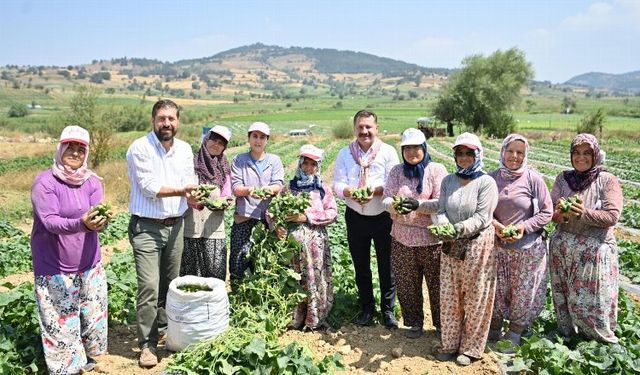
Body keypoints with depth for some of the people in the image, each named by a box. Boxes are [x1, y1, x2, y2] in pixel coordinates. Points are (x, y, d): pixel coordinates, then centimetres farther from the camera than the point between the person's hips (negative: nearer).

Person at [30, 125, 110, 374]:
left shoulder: (92, 181, 1)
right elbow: (49, 221, -22)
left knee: (92, 315, 14)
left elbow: (97, 217, -9)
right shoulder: (45, 182, -12)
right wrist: (81, 223, -40)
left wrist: (100, 220, -33)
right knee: (60, 321, 1)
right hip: (54, 267, -4)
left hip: (89, 264, 5)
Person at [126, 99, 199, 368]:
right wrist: (182, 190, -23)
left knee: (170, 284, 14)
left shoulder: (185, 149, 6)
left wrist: (192, 196, -22)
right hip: (147, 227, -5)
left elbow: (189, 182, 0)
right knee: (149, 287, -8)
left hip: (175, 225, 6)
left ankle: (163, 329, 31)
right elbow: (149, 187, -16)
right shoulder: (140, 148, -11)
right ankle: (148, 344, 5)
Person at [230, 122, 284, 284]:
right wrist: (248, 190, -25)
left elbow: (278, 185, -2)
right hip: (244, 217, -1)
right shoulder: (239, 160, 9)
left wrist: (269, 189, -26)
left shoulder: (275, 160, 12)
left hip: (268, 217, 1)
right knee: (239, 259, -5)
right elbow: (235, 187, -2)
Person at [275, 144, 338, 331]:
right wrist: (276, 225, -14)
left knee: (315, 279, 1)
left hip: (316, 241, 0)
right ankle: (294, 320, 14)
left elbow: (332, 213, -2)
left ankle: (315, 320, 13)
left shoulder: (323, 190, 9)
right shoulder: (289, 188, 9)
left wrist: (308, 217, -12)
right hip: (293, 240, 0)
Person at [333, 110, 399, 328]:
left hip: (383, 217, -2)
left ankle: (388, 310, 23)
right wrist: (349, 191, -24)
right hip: (356, 218, 2)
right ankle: (366, 308, 30)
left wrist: (375, 191, -27)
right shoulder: (345, 154, 4)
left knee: (386, 266, 6)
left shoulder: (388, 152, -3)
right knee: (361, 267, 14)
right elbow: (337, 184, -3)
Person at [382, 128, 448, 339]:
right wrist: (395, 206, -25)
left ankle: (441, 324, 26)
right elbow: (386, 199, -1)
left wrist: (418, 204, -28)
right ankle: (414, 323, 31)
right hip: (402, 238, 4)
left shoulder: (437, 170, -4)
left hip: (431, 237, -3)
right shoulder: (396, 171, 7)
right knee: (406, 284, 12)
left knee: (436, 284, 6)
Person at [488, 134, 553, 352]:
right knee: (497, 289, 14)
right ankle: (494, 329, 33)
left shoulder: (533, 179, -9)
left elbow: (547, 212, -6)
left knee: (523, 291, 10)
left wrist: (525, 227, -18)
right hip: (497, 246, 3)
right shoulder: (492, 178, -1)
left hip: (527, 247, -2)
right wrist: (494, 224, -12)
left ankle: (514, 334, 28)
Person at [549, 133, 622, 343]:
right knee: (564, 294, 13)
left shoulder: (607, 181, -5)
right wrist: (561, 213, -20)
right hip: (562, 247, 3)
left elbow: (612, 216, -13)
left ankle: (602, 341, 24)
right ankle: (565, 333, 32)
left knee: (594, 298, 3)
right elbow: (552, 213, 2)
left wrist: (584, 213, -25)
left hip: (595, 250, -3)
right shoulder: (563, 178, 4)